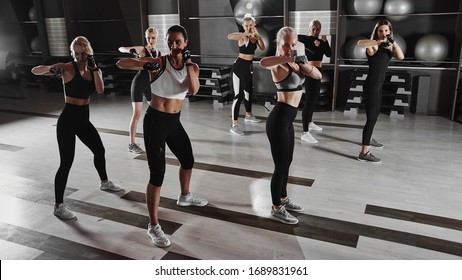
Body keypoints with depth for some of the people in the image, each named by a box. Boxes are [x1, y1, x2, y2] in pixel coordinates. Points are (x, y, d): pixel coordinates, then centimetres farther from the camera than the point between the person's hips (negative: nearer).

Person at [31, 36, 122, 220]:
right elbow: (35, 71, -18)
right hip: (68, 119, -7)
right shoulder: (68, 68, -12)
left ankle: (104, 183, 46)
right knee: (66, 162, -7)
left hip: (84, 119, 7)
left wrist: (94, 67, -20)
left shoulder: (94, 70, 5)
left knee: (99, 150, 21)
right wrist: (51, 68, -37)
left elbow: (100, 90, -14)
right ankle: (58, 206, 4)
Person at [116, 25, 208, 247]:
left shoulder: (192, 67, 3)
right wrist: (145, 64, -34)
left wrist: (188, 63, -20)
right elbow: (121, 63, -18)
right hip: (155, 121, -6)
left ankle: (185, 197, 53)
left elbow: (193, 90, -17)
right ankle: (153, 226, 5)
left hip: (174, 121, 6)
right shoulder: (158, 62, -11)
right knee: (157, 174, -8)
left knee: (188, 160, 23)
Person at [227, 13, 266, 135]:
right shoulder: (243, 36, -16)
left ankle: (248, 115, 44)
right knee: (239, 95, -12)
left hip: (248, 66, 9)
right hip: (239, 66, -8)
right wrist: (247, 34, -36)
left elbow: (262, 47, -4)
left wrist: (258, 35, -16)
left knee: (249, 91, 23)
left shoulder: (254, 36, 7)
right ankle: (234, 125, -10)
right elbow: (230, 36, -36)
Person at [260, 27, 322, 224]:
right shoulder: (279, 64, -15)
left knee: (287, 162, 22)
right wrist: (290, 58, -34)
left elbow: (318, 76, 3)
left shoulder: (294, 61, 10)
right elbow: (263, 62, -39)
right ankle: (276, 209, 19)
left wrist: (304, 63, -14)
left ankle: (283, 198, 41)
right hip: (279, 119, -9)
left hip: (287, 119, 9)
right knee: (281, 165, 1)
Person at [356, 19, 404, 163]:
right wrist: (378, 41, -37)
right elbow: (360, 42, -34)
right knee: (371, 117, -12)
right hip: (371, 85, -9)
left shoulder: (388, 47, 11)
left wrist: (393, 42, -13)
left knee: (375, 114, 24)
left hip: (378, 85, 9)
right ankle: (364, 153, -11)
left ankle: (368, 139, 45)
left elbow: (401, 56, -4)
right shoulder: (374, 45, -12)